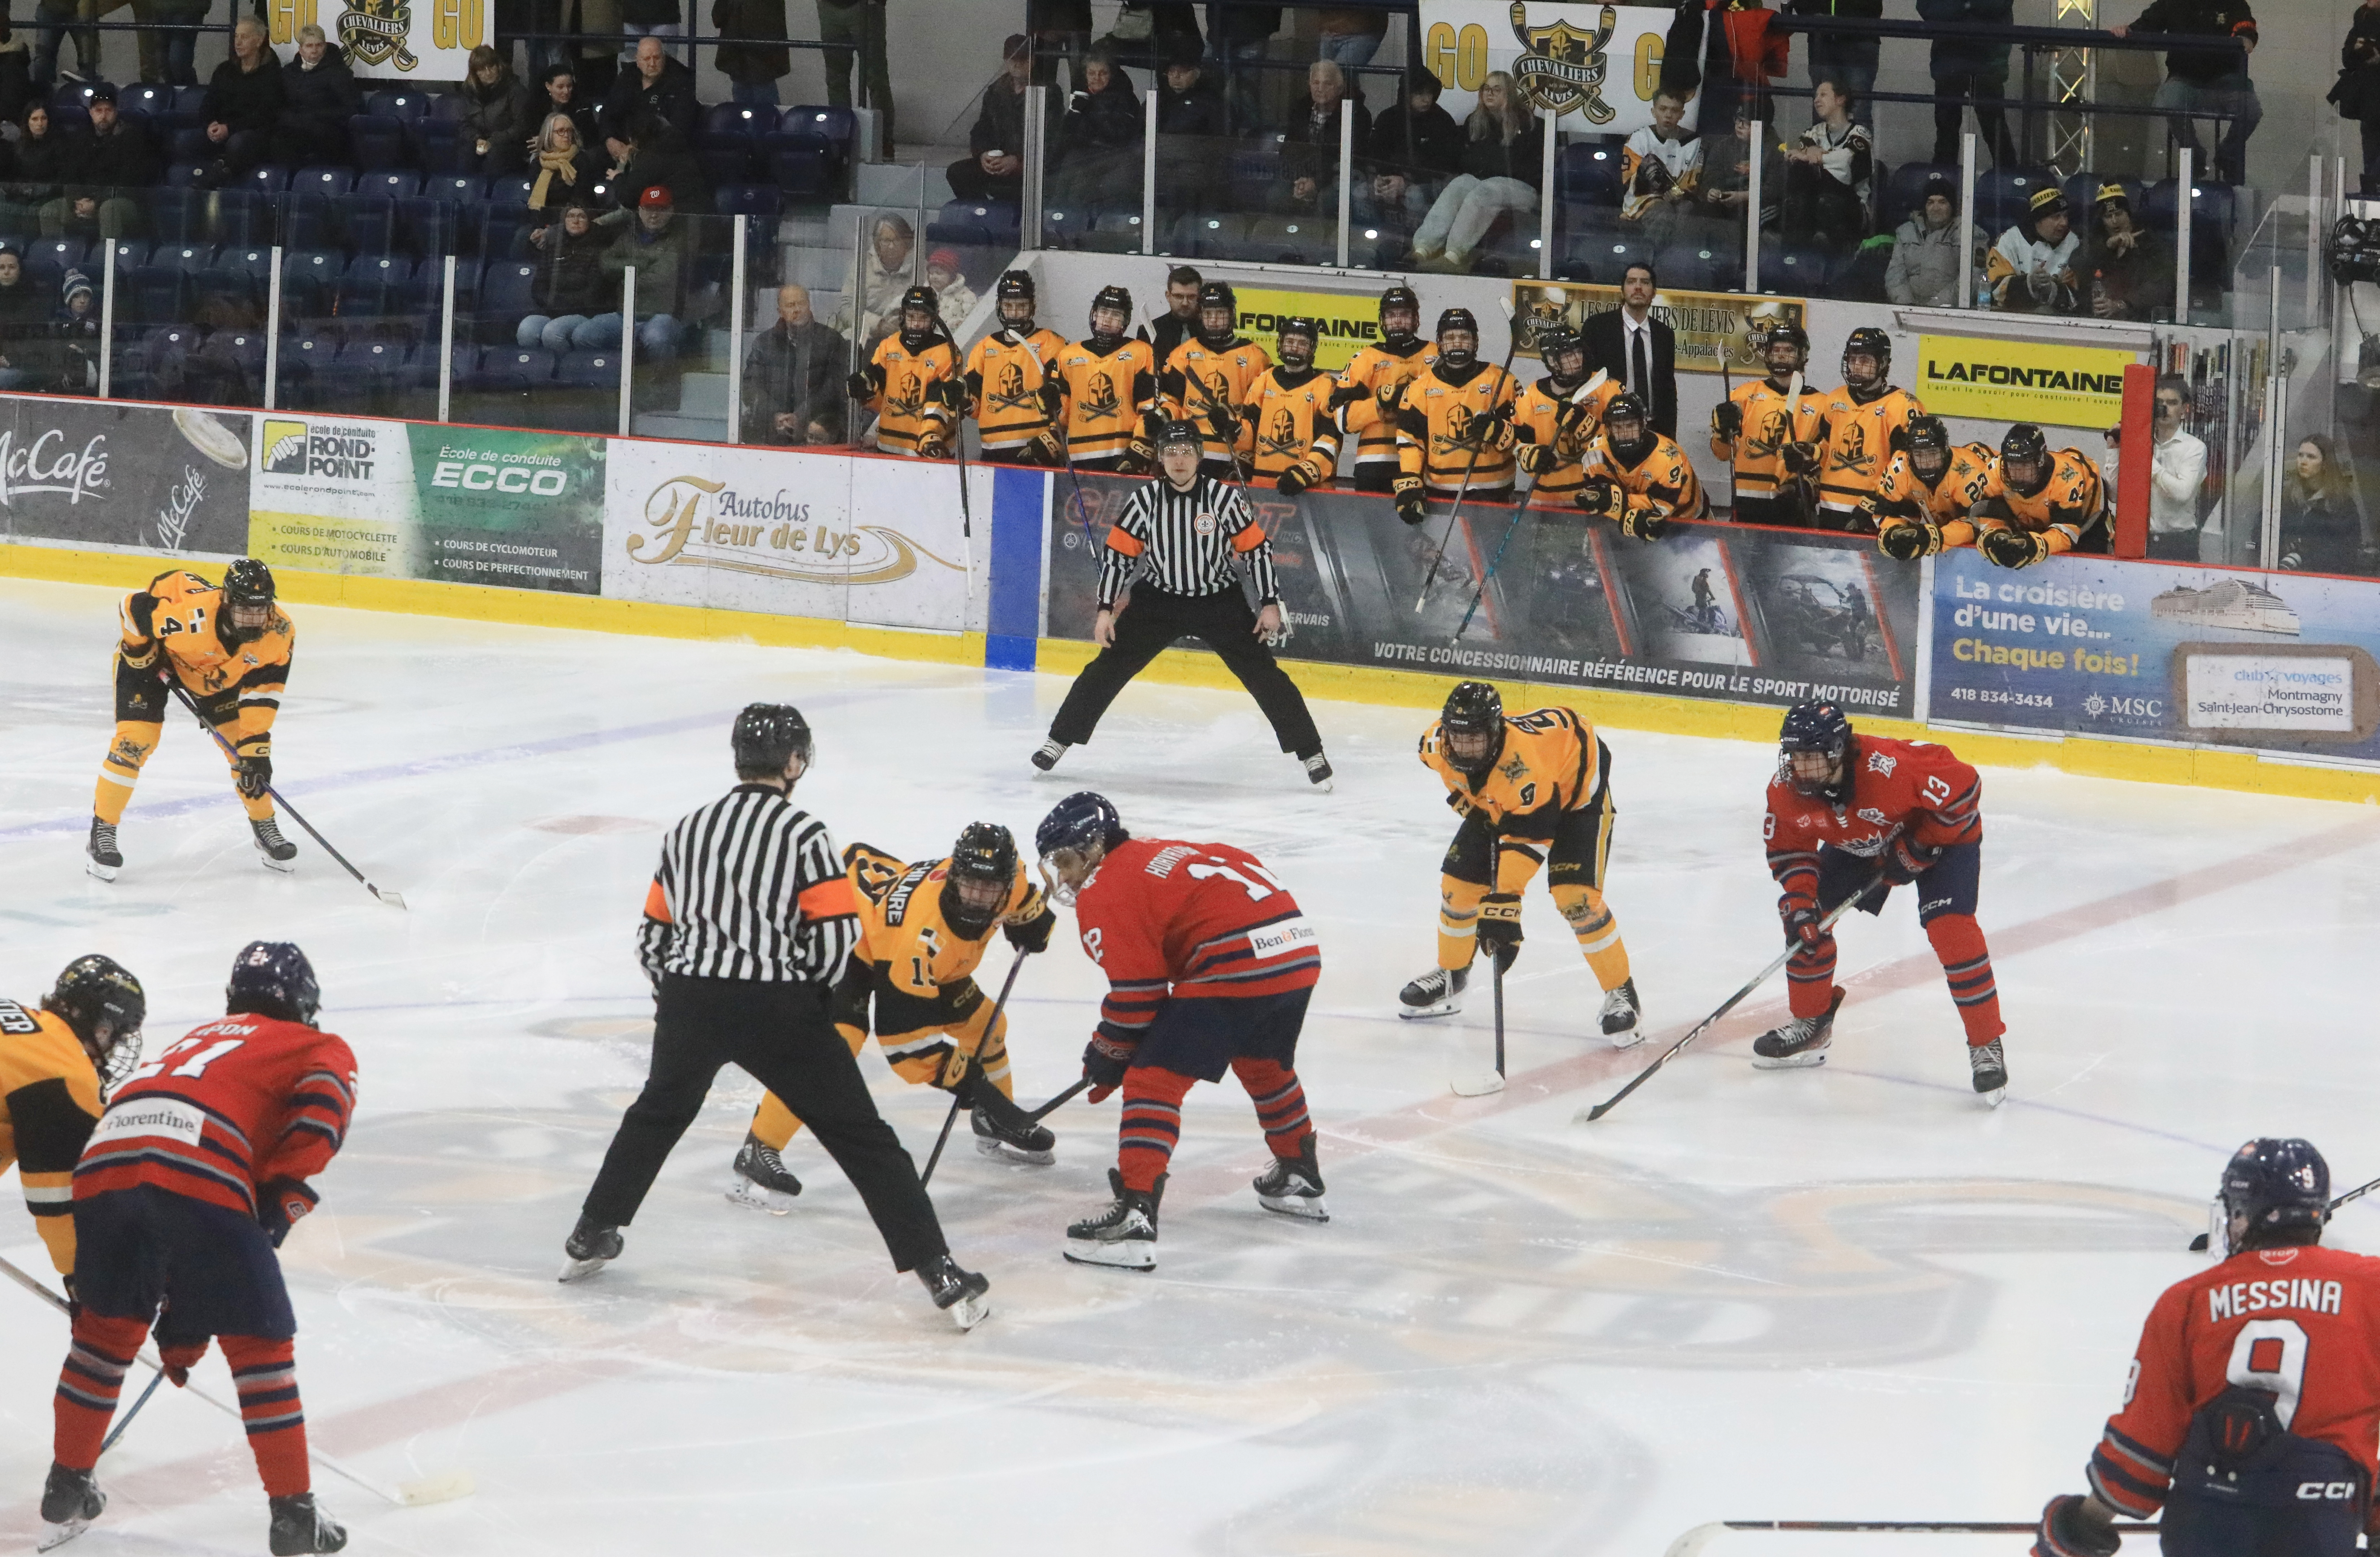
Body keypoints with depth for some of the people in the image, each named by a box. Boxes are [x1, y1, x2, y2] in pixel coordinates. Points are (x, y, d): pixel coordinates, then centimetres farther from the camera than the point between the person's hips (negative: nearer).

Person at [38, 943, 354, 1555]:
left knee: (107, 1324, 27)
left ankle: (67, 1486, 36)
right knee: (260, 1343, 8)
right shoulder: (324, 1050, 25)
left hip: (103, 1165, 5)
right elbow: (320, 1114, -3)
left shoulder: (197, 1041, 40)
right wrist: (282, 1203, 1)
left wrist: (181, 1322, 45)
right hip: (203, 1180, -5)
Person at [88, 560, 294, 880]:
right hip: (154, 655, -5)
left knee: (245, 743, 2)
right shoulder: (192, 613, -43)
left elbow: (262, 691, -19)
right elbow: (134, 606, -28)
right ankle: (102, 834, -6)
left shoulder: (279, 635, -28)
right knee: (134, 741, -15)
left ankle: (264, 827, 21)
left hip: (218, 673, 5)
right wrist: (141, 652, -15)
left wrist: (254, 745, -23)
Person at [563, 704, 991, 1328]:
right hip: (777, 1007, -5)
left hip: (689, 999, 5)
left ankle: (591, 1238, 38)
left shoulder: (687, 829, 14)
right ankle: (939, 1274, -7)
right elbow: (836, 933, -9)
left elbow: (654, 935, 17)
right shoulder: (801, 831, -4)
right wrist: (811, 990, 12)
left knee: (659, 1112, 32)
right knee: (862, 1138, -1)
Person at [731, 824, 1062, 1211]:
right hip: (853, 944, -9)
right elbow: (903, 1021, -37)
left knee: (984, 1025, 12)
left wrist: (1032, 922, -4)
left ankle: (996, 1125, 38)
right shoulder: (926, 929, -43)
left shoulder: (1006, 878, -23)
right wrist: (957, 1074, -35)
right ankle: (759, 1151, -25)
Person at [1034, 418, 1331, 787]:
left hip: (1219, 601, -1)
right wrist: (1106, 611, -7)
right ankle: (1060, 740, 9)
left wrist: (1270, 604, -9)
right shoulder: (1145, 500, -10)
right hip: (1158, 600, 1)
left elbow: (1257, 549, -6)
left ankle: (1310, 753, 2)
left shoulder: (1223, 498, -13)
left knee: (1264, 673, -7)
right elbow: (1117, 554, -3)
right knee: (1109, 666, -4)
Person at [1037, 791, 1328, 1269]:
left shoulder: (1105, 893, 1)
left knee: (1154, 1080, -6)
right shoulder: (1158, 855, 28)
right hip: (1300, 949, 9)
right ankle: (1299, 1179, 51)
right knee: (1265, 1067, 34)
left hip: (1237, 966, -9)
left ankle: (1135, 1216, -18)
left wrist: (1109, 1054, 12)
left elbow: (1136, 991, -4)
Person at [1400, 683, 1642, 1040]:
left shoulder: (1523, 761, -44)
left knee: (1576, 897, -20)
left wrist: (1505, 901, -46)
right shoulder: (1437, 745, -24)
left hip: (1576, 786, -7)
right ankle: (1451, 975, 27)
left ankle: (1621, 994, -6)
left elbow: (1527, 838, -42)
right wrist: (1463, 796, 0)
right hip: (1495, 799, 7)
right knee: (1459, 882, 3)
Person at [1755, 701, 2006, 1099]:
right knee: (1805, 915, 1)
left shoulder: (1888, 766, -42)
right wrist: (1800, 900, -20)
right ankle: (1811, 1024, 21)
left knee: (1950, 927, -24)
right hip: (1857, 842, 6)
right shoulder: (1786, 791, -22)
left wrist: (1920, 849, -25)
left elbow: (1962, 786, -32)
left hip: (1942, 831, -6)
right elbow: (1789, 847, -6)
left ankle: (1986, 1046, -13)